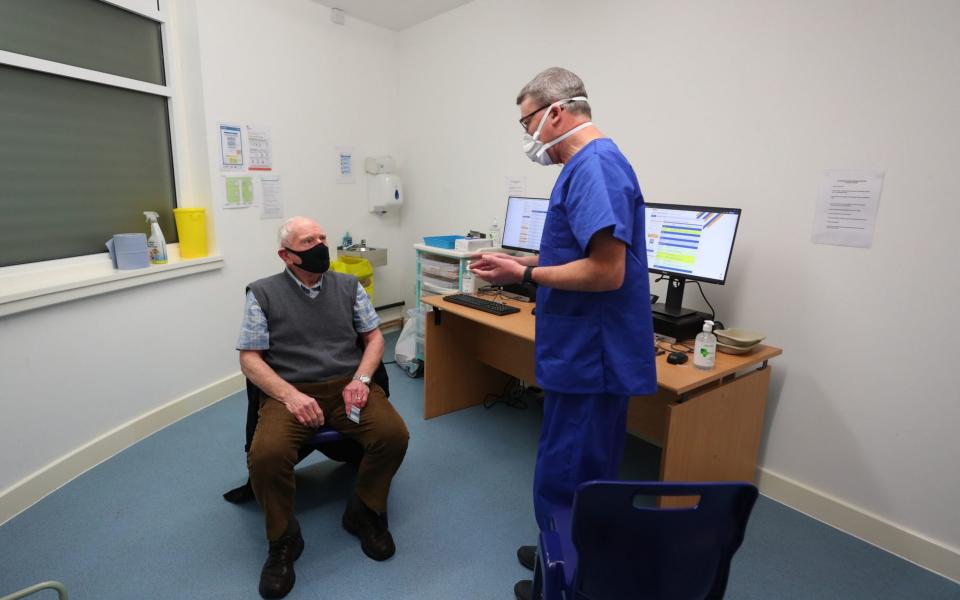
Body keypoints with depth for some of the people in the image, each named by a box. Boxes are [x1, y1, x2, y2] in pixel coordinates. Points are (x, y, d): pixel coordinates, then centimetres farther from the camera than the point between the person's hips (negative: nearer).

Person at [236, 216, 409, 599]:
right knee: (266, 455, -30)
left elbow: (374, 337, 12)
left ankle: (364, 513, 6)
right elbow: (250, 359, 0)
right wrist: (291, 395, -16)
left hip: (348, 384, 2)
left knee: (394, 434, -23)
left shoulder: (348, 285, 12)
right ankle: (282, 540, 1)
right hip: (289, 391, -1)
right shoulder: (263, 293, 4)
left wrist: (361, 378, -7)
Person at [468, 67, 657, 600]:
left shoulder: (595, 166, -19)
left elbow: (606, 270, -27)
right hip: (589, 354, 10)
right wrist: (521, 261, 9)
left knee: (563, 481, 7)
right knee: (585, 476, 24)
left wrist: (526, 275, -15)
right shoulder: (590, 164, 13)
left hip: (589, 358, -10)